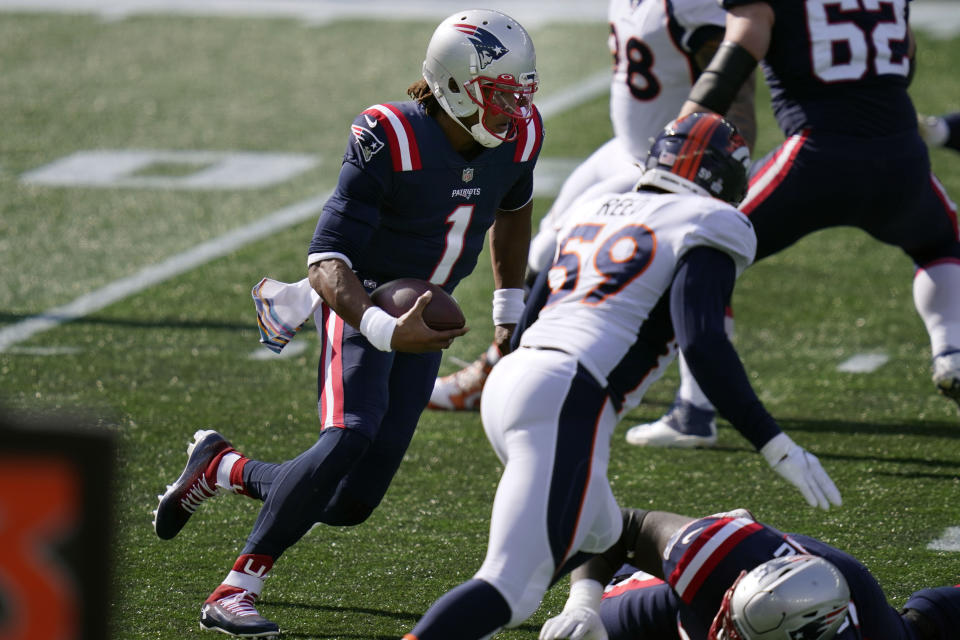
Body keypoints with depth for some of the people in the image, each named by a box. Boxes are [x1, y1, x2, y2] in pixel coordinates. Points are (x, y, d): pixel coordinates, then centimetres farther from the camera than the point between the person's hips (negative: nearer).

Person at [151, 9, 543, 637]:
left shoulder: (518, 136, -7)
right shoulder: (391, 140, -26)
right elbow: (327, 261, -28)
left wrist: (510, 302, 16)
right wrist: (384, 329, -44)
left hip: (424, 317, 6)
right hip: (363, 304, -6)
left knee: (351, 503, -2)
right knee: (351, 435, -32)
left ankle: (221, 468, 26)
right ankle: (237, 589, -22)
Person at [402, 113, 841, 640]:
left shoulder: (596, 212, 24)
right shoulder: (706, 230, 2)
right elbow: (702, 344, -12)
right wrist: (775, 446, -11)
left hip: (507, 380, 9)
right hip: (568, 402, -9)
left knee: (597, 537, 26)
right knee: (512, 586, -13)